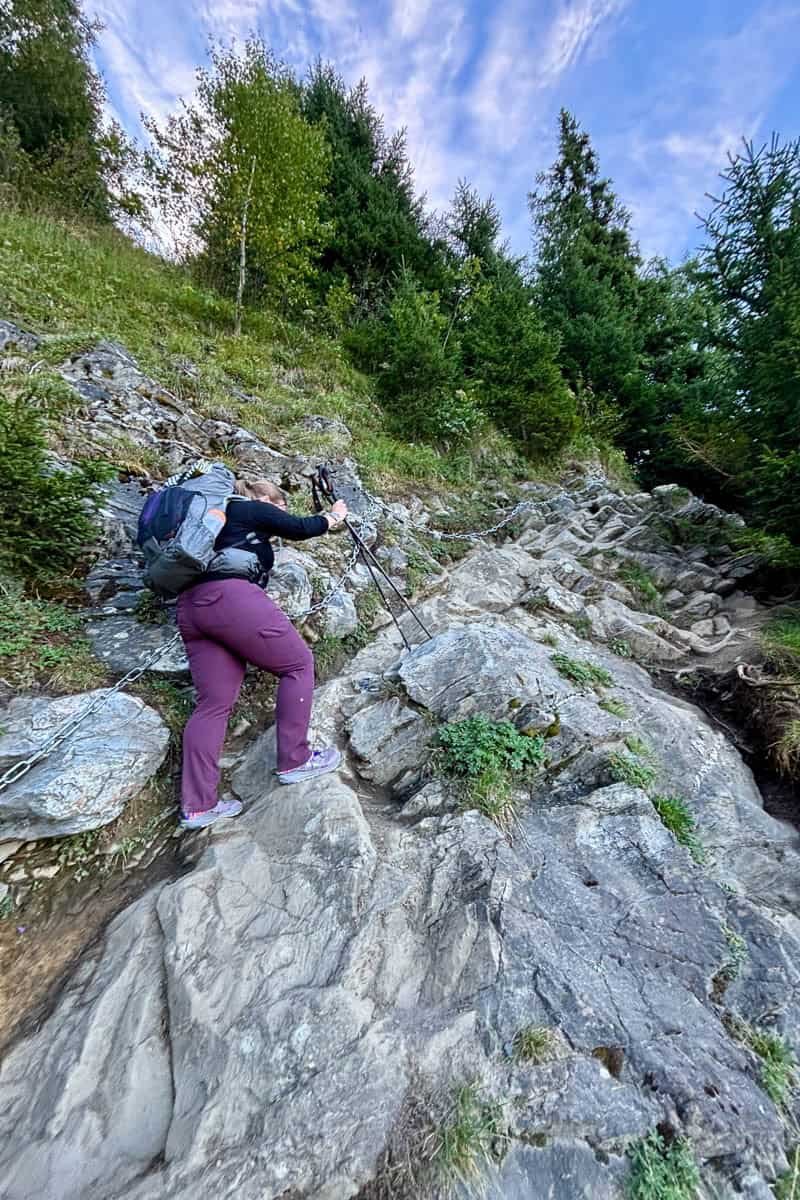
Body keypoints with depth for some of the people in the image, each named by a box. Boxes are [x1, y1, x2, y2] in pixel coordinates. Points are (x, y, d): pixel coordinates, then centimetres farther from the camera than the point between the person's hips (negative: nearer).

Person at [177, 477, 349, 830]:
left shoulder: (222, 517, 34)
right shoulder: (252, 509, 10)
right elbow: (298, 528, 6)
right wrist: (332, 517, 22)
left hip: (191, 606, 10)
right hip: (230, 597, -9)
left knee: (213, 702, 7)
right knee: (298, 664, 0)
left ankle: (197, 806, 10)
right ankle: (294, 761, 5)